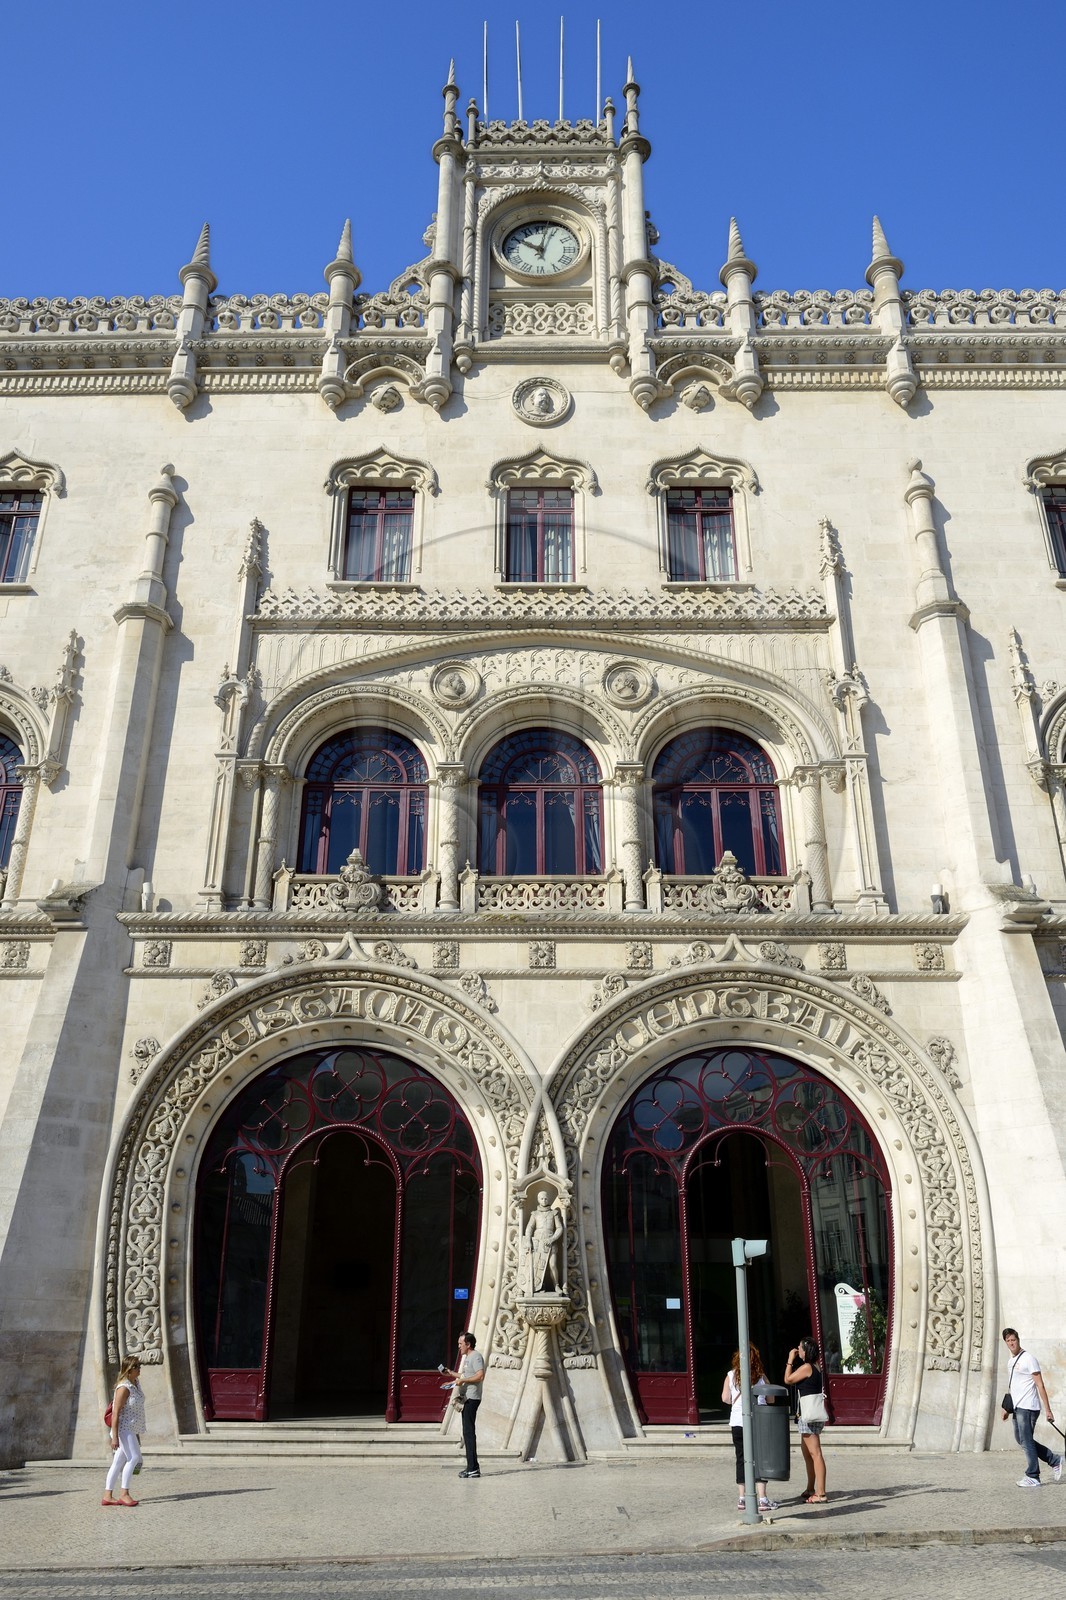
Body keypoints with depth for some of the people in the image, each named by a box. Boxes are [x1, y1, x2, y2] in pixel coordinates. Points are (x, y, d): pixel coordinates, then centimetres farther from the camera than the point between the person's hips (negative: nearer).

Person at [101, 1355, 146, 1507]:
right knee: (134, 1457, -16)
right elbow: (115, 1413, -21)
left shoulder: (136, 1383, 10)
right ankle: (124, 1494, -13)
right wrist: (114, 1436, -24)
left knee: (119, 1462, 10)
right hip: (123, 1428, -9)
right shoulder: (124, 1388, -18)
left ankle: (107, 1496, 14)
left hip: (132, 1430, 9)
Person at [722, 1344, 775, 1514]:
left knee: (741, 1460, 10)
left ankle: (742, 1498, 12)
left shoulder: (731, 1375, -2)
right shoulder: (761, 1376, -2)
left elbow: (725, 1398, -3)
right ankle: (762, 1499, 1)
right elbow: (770, 1400, 3)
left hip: (738, 1422, 1)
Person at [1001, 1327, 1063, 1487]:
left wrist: (1048, 1410, -16)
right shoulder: (1012, 1360, 14)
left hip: (1027, 1407, -9)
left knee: (1026, 1441, -3)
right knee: (1021, 1439, 12)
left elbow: (1040, 1385, -13)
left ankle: (1033, 1477, 7)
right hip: (1017, 1407, 9)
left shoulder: (1028, 1358, -11)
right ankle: (1054, 1461, 22)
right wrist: (1007, 1409, 21)